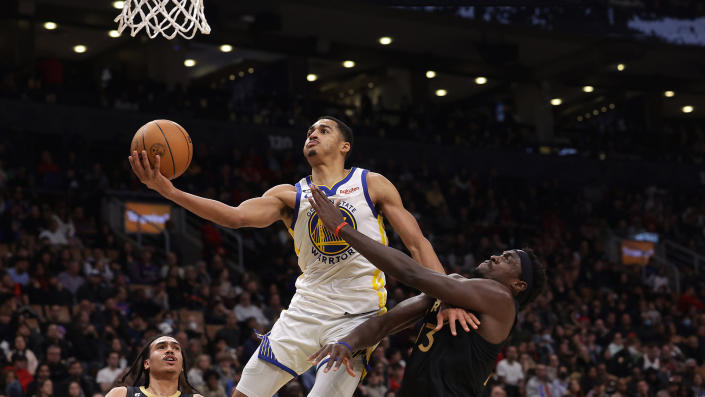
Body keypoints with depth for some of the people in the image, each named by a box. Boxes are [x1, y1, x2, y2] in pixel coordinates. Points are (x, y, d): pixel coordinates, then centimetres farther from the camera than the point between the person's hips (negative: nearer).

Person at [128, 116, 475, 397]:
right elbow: (236, 216, -8)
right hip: (307, 307, 4)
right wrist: (168, 191, -22)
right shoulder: (290, 196, 9)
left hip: (357, 313, -3)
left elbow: (417, 244, 1)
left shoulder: (372, 185, 4)